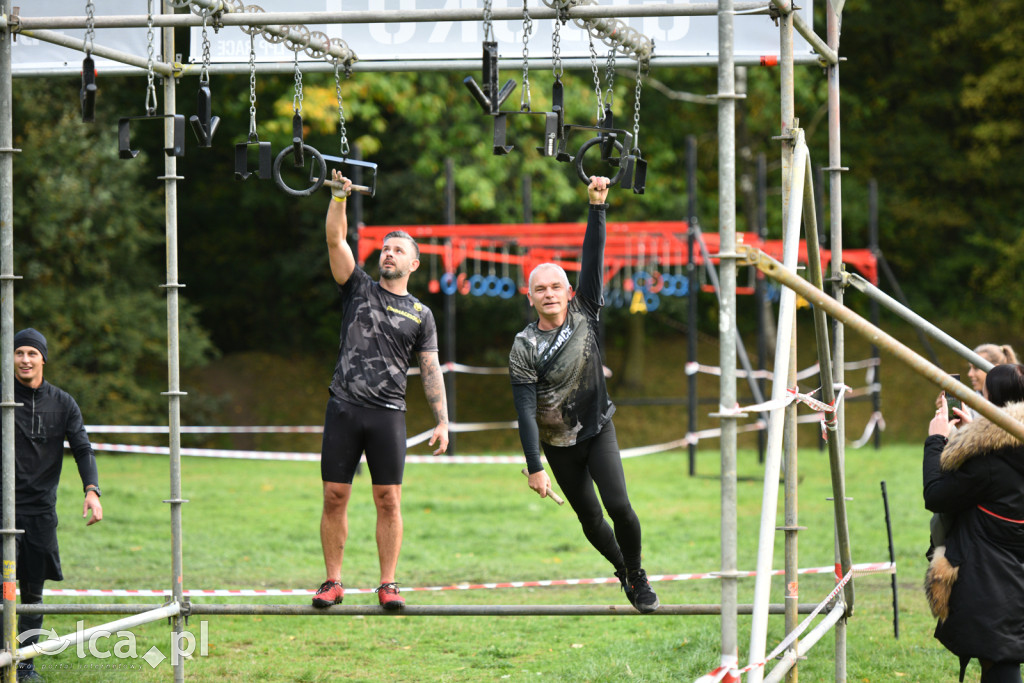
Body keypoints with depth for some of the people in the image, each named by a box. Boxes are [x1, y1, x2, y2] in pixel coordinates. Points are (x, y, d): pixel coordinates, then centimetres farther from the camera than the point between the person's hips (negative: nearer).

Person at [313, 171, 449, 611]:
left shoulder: (420, 314, 11)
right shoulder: (359, 289, 11)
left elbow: (430, 370, 8)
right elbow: (335, 241, 0)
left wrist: (442, 421, 0)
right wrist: (339, 196, -13)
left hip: (388, 413, 0)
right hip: (344, 409, 0)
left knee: (388, 501, -3)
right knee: (334, 497, 0)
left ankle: (388, 585, 4)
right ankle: (333, 582, 7)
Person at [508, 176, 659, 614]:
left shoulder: (583, 315, -6)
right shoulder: (524, 348, -14)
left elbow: (593, 260, -12)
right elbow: (526, 411, -18)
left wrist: (597, 208, -21)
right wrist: (534, 467, -23)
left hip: (598, 430, 1)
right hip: (558, 445, -1)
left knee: (619, 506, -16)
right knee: (590, 520, 7)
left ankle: (637, 575, 6)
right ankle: (623, 569, 34)